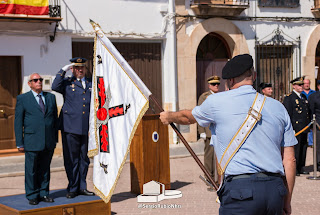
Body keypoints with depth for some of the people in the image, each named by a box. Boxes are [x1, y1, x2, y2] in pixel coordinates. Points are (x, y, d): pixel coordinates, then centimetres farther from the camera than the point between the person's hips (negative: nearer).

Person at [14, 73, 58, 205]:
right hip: (32, 142, -3)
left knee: (45, 169, 9)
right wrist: (19, 143, -4)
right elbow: (18, 122, 1)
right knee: (31, 170, 2)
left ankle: (43, 194, 20)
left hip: (49, 142, 3)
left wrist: (55, 138, 10)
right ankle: (32, 196, 13)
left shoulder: (50, 97, 12)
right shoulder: (22, 99, 2)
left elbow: (55, 118, 15)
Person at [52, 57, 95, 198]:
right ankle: (73, 188, 11)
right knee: (71, 159, 1)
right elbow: (55, 87, -16)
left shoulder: (91, 84, 16)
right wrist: (63, 70, -14)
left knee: (84, 158, 9)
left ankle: (82, 187, 19)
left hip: (87, 128, 4)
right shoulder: (67, 82, 5)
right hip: (71, 128, -4)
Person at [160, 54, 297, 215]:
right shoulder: (278, 107, 12)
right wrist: (287, 201, 18)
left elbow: (188, 117, 24)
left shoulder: (217, 102, 3)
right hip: (275, 189, 5)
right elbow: (290, 160, 11)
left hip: (240, 189, -4)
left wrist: (169, 116, 46)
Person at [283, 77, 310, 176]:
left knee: (304, 147, 10)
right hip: (295, 128, -7)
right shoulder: (289, 98, -6)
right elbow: (287, 114, -10)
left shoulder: (304, 97, 18)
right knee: (295, 148, -5)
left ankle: (301, 167, 18)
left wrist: (309, 124, 20)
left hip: (304, 128, 8)